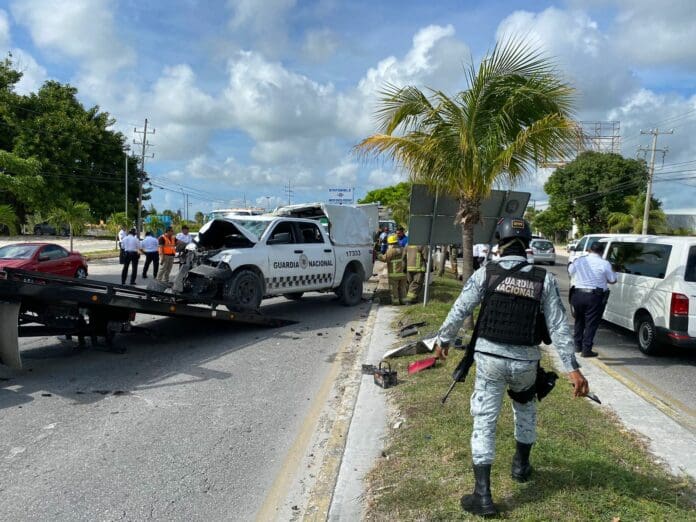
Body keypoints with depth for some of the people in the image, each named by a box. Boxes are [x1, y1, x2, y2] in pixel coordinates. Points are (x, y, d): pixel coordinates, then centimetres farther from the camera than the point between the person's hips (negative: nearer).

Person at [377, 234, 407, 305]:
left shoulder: (391, 250, -14)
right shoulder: (402, 249, 7)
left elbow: (384, 259, -16)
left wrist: (379, 255, -3)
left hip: (394, 273, -6)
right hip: (402, 272, 6)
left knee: (394, 288, 3)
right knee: (402, 287, 14)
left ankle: (395, 301, 3)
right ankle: (402, 300, 17)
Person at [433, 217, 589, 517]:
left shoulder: (486, 273, -8)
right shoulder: (544, 279, -5)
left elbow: (459, 310, -4)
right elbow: (558, 327, -6)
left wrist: (443, 340, 11)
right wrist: (572, 368, -2)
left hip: (490, 358, -2)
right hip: (526, 361, 2)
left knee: (484, 420, 4)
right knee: (525, 408, 30)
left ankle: (483, 495, 2)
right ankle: (521, 465, 45)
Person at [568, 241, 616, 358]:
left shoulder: (578, 261, 1)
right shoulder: (604, 264, -10)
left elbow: (570, 272, 18)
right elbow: (612, 280, -3)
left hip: (578, 294, 4)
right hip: (595, 297, -4)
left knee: (579, 321, 19)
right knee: (591, 323, 2)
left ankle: (577, 346, 26)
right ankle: (586, 350, 2)